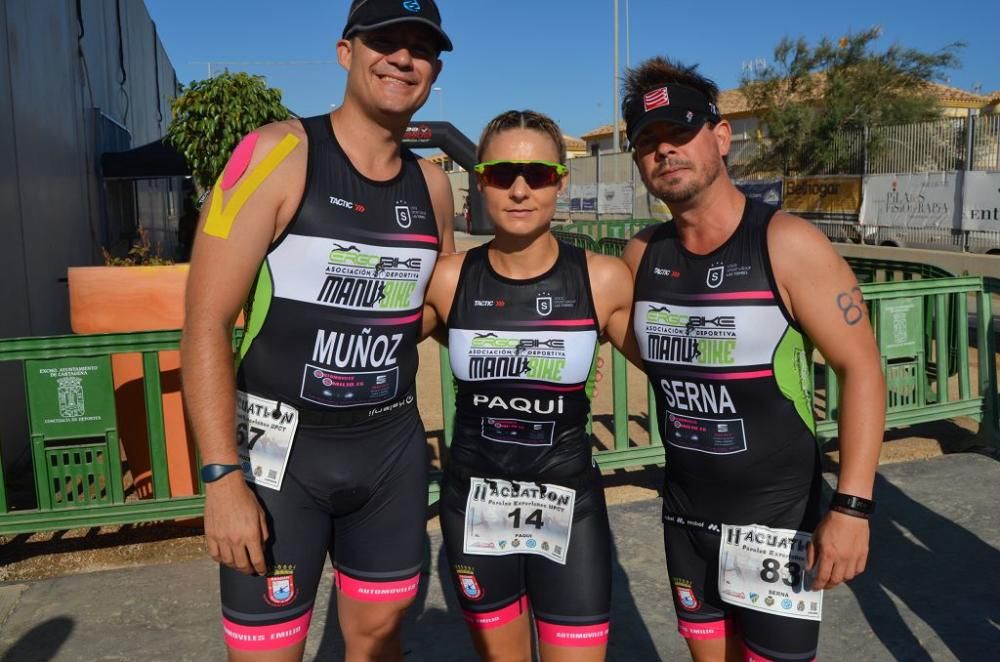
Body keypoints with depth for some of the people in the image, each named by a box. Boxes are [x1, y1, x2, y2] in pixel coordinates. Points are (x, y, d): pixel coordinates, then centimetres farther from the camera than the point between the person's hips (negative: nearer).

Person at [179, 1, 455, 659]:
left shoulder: (431, 185, 5)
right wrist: (223, 476, -17)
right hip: (279, 445, -4)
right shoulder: (278, 153, -11)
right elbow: (206, 325, -14)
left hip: (393, 446, 5)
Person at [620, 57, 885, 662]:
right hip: (686, 514, 5)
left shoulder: (786, 243, -16)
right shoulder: (642, 256, -1)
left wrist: (852, 505, -20)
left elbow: (862, 368, -16)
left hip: (777, 515, -5)